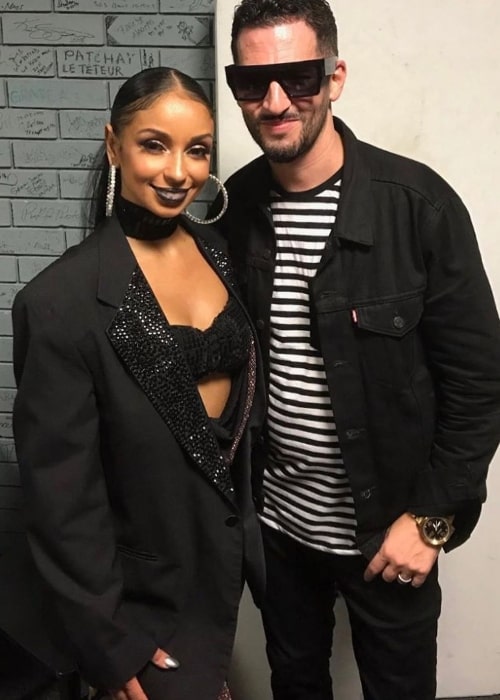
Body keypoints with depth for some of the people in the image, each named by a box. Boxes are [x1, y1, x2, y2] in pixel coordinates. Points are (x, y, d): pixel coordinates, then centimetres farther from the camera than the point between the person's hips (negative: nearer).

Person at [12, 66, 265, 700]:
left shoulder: (216, 248, -4)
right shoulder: (61, 300, -22)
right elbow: (61, 488, -17)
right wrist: (110, 646, -11)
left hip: (229, 556, 6)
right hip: (148, 593, -6)